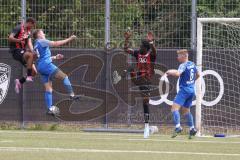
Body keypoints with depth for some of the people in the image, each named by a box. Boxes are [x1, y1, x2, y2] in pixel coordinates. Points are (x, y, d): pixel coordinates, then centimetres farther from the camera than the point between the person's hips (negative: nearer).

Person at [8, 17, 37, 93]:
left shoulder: (28, 31, 17)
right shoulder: (19, 28, -9)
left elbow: (29, 43, 8)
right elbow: (10, 38, -20)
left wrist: (32, 51, -12)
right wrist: (18, 40, -39)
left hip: (23, 51, 8)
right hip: (16, 50, -8)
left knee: (34, 72, 0)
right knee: (31, 55, -38)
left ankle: (20, 81, 18)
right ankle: (28, 76, -33)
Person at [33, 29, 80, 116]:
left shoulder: (36, 45, 25)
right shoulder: (41, 41, -2)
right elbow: (56, 44, -10)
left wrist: (55, 57, 27)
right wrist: (69, 39, -6)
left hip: (40, 67, 9)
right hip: (46, 64, -9)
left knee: (48, 88, 5)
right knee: (64, 77, -9)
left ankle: (50, 108, 0)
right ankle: (72, 95, -21)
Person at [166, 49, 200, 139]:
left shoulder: (183, 65, -13)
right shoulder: (192, 64, 12)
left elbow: (178, 73, -30)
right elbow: (197, 75, 26)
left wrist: (169, 72, -13)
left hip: (184, 90, -9)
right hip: (192, 90, 9)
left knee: (175, 107, -14)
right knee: (186, 110, 20)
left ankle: (178, 127, -29)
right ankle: (192, 128, 16)